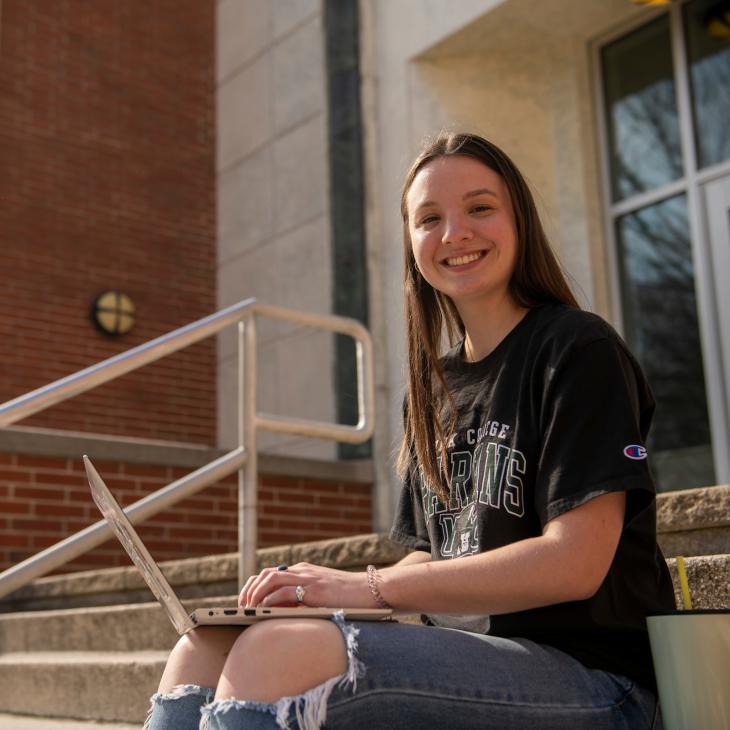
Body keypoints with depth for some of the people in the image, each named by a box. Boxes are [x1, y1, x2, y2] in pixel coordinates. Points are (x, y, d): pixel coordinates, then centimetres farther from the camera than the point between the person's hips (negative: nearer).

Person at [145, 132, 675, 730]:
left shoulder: (579, 350, -7)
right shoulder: (436, 385, 15)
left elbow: (575, 563, -16)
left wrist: (371, 585, -15)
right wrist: (321, 588, -3)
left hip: (589, 677, -7)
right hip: (466, 660, 7)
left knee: (275, 655, -29)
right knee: (200, 653, -10)